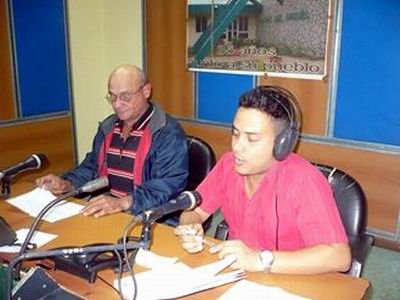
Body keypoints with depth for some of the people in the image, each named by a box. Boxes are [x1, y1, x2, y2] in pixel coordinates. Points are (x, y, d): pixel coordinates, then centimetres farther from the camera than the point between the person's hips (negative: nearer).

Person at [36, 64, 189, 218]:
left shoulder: (168, 133, -10)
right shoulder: (107, 127, 14)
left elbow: (169, 183, -19)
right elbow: (92, 166, 25)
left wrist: (123, 203, -29)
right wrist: (68, 184, 6)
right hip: (102, 212, 7)